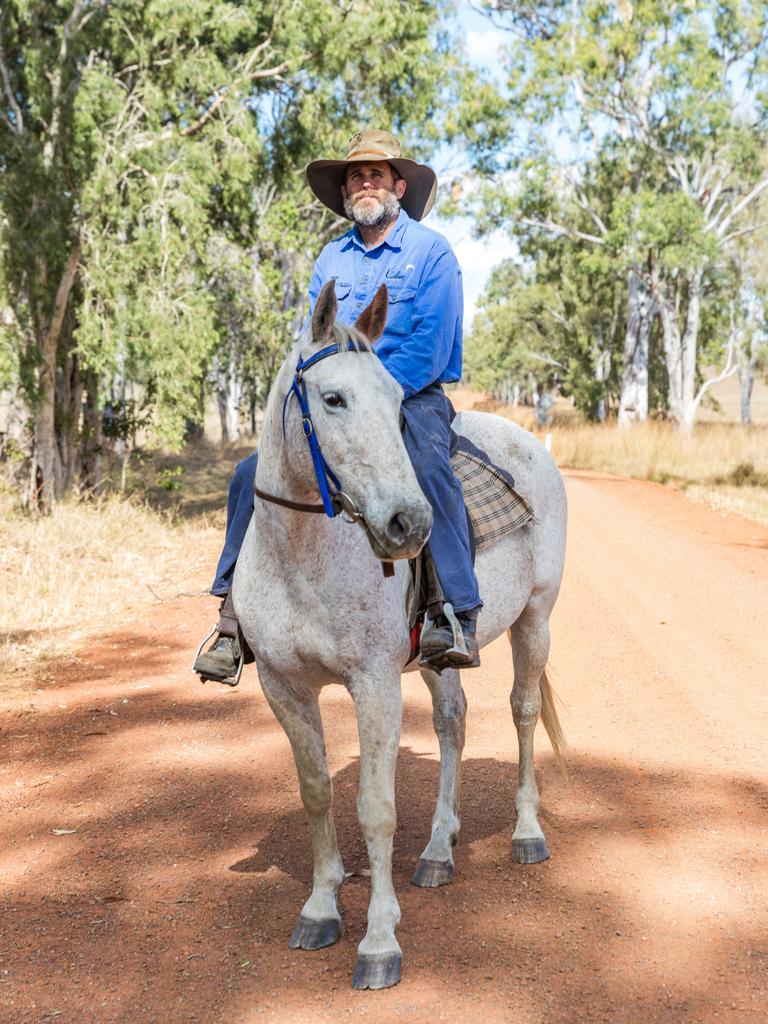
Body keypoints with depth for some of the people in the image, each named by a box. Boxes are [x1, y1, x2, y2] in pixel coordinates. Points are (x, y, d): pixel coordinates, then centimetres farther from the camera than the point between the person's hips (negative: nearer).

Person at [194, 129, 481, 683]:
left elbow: (431, 350, -13)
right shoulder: (332, 257, 14)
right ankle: (234, 622, -3)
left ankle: (460, 620, -39)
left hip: (413, 397, -5)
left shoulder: (432, 250, -3)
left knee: (430, 471, -37)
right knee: (253, 475, -9)